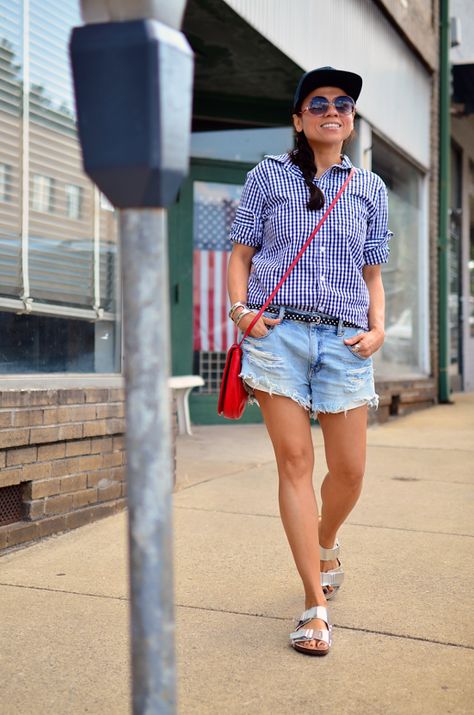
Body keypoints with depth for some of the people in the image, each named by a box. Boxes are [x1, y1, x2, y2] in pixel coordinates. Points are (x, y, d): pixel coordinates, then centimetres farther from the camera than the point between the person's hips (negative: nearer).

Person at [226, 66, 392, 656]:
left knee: (350, 470, 2)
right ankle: (316, 605, 3)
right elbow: (240, 254, 10)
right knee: (295, 461, -5)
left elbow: (372, 273, 17)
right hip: (279, 331, -2)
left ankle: (325, 543, 37)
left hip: (344, 339, 2)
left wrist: (378, 326, 1)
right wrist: (240, 308, -7)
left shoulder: (370, 189, 16)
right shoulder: (268, 176, 10)